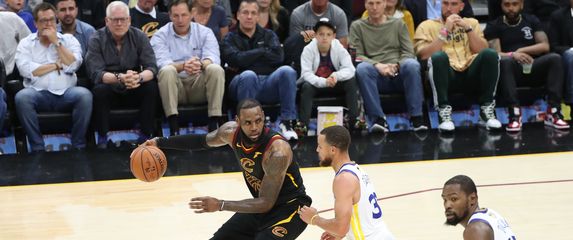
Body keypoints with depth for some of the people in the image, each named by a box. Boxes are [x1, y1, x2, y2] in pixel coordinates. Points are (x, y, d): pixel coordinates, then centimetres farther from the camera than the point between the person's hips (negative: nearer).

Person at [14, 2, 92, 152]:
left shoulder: (69, 40, 13)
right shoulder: (26, 43, 10)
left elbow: (72, 66, -4)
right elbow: (26, 70, -8)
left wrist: (56, 42, -3)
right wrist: (58, 64, -2)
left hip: (65, 93, 1)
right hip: (38, 93, -1)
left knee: (84, 95, -30)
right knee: (21, 97, -33)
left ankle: (78, 146, -19)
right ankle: (37, 147, -24)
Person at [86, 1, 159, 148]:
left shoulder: (139, 37, -3)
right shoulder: (97, 40, -9)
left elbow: (151, 68, -13)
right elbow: (96, 73, -21)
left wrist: (139, 77, -37)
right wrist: (120, 78, -40)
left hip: (133, 91, 2)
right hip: (110, 90, -2)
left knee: (151, 87, -26)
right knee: (100, 89, -33)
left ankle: (146, 136, -17)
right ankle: (102, 138, -19)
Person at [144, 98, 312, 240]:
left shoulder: (278, 151, -34)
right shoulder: (231, 132, -14)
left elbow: (266, 204, -32)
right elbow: (203, 140, 10)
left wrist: (221, 205, -37)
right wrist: (161, 142, 8)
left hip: (290, 206, -7)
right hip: (262, 204, 7)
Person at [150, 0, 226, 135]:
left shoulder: (205, 33, 8)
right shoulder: (160, 36, 4)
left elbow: (213, 58, -9)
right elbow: (162, 62, -13)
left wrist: (200, 64, -34)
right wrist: (182, 66, -35)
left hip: (200, 86, 1)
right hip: (175, 86, -1)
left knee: (216, 69, -27)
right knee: (166, 71, -32)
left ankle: (214, 124, -29)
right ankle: (174, 128, -38)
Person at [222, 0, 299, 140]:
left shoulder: (268, 35, 21)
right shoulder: (231, 39, 14)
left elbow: (278, 56, 0)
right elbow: (237, 59, -7)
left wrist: (248, 58, -1)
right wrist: (262, 51, 1)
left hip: (269, 83, 2)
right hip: (243, 84, -2)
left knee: (287, 71, -28)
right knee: (248, 75, -37)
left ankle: (287, 122, -27)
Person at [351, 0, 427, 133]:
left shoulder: (398, 24, 18)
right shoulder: (357, 26, 15)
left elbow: (408, 53, 10)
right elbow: (357, 56, 3)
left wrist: (396, 65, -12)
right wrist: (377, 65, -15)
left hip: (399, 74, 1)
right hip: (376, 76, -1)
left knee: (412, 64, -33)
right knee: (361, 68, -34)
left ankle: (416, 117, -29)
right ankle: (378, 119, -35)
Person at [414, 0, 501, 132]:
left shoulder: (471, 22, 22)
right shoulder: (427, 26, 13)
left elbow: (482, 51, 8)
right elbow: (424, 55, -4)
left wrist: (468, 28, -3)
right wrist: (445, 31, -6)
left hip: (471, 75, 2)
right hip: (447, 76, -2)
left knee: (490, 54, -27)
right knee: (439, 56, -35)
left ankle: (487, 109, -20)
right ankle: (444, 111, -30)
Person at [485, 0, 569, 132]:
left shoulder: (532, 21, 17)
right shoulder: (494, 26, 8)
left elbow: (545, 46, 5)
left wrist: (522, 50, -9)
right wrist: (512, 55, -28)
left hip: (533, 67, 3)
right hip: (511, 71, -2)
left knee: (555, 58, -27)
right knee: (505, 61, -37)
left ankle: (553, 113, -34)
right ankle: (515, 114, -46)